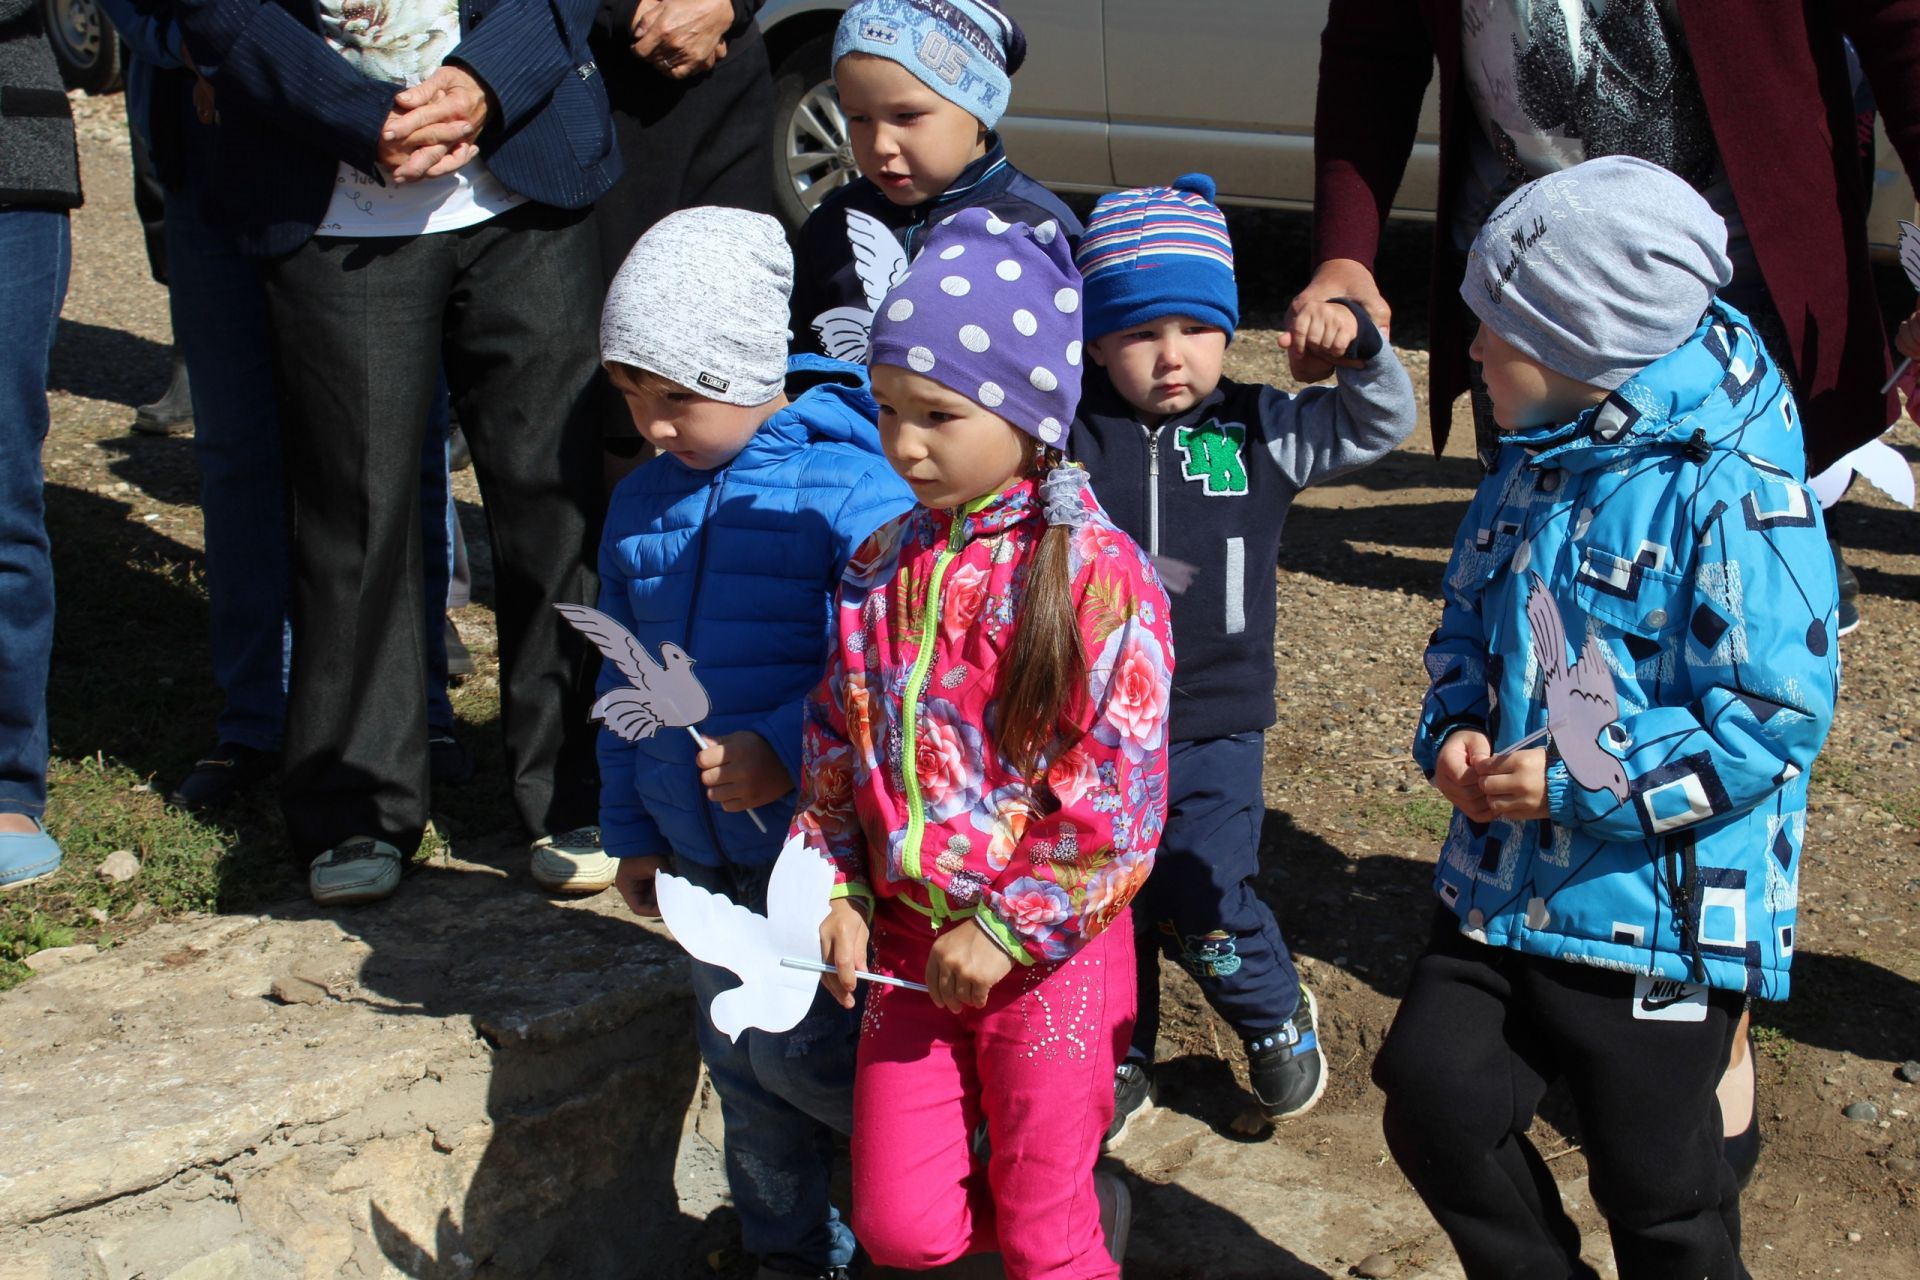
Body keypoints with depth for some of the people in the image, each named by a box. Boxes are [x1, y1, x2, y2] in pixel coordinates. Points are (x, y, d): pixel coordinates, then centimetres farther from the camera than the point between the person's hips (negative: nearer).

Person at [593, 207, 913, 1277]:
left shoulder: (848, 490, -16)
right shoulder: (640, 506, 6)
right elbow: (624, 680, 15)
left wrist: (788, 751, -27)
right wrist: (634, 829, 17)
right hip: (704, 853, 7)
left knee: (796, 1045, -9)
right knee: (740, 1066, 16)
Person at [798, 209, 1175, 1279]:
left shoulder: (1097, 574, -16)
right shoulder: (881, 570, 2)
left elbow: (1119, 790, -17)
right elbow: (838, 742, 12)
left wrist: (1009, 927, -16)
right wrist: (837, 891, 3)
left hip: (1051, 949, -5)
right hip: (909, 938, 5)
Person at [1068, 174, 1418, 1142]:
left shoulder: (1258, 432, 0)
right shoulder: (1063, 432, -5)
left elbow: (1382, 424, 4)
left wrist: (1356, 345, -13)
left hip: (1211, 730, -1)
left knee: (1202, 911, -4)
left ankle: (1277, 1019, 26)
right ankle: (1118, 1065, 35)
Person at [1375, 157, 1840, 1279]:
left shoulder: (1736, 497, -21)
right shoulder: (1532, 468, 4)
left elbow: (1773, 717, -22)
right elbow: (1469, 625, 17)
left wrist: (1579, 784, -22)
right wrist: (1456, 732, -3)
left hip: (1664, 915, -7)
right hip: (1504, 883, 7)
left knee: (1658, 1187, 8)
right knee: (1434, 1099, 5)